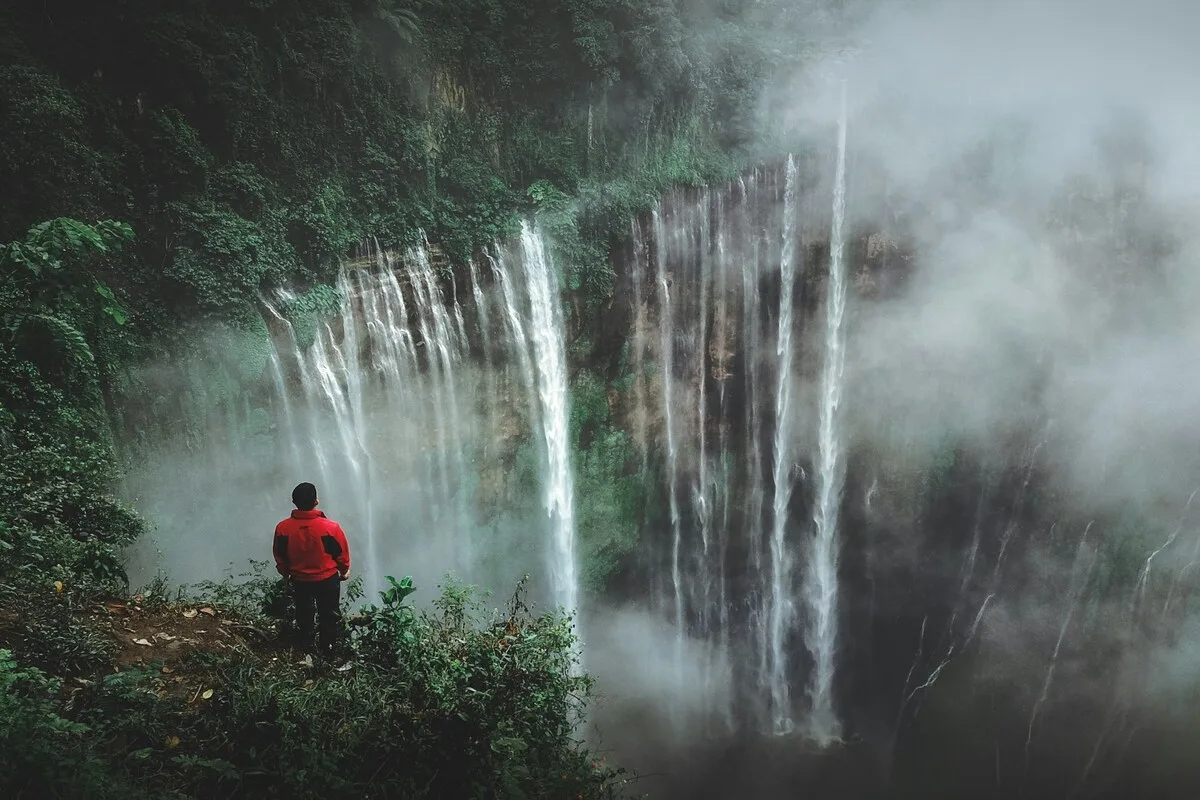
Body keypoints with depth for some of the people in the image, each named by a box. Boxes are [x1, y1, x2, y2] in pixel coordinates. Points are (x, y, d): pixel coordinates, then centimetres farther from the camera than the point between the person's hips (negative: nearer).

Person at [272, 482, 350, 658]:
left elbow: (280, 557, -4)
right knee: (329, 615, 20)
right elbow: (342, 554, -12)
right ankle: (327, 649, 32)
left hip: (299, 579, 3)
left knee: (304, 614, 27)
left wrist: (286, 573, 16)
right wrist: (345, 570, 10)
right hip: (328, 578, -3)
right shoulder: (331, 528, -28)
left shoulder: (283, 528, -21)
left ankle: (307, 646, 45)